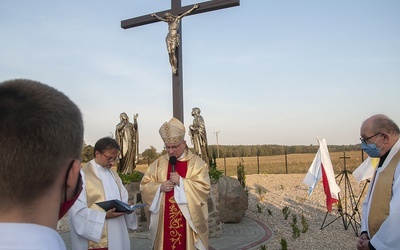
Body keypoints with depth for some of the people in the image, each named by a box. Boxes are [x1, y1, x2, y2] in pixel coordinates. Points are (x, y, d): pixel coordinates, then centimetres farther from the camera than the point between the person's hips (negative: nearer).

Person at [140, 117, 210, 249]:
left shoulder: (197, 163, -3)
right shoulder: (158, 163, 6)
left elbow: (204, 188, -11)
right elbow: (144, 185, 5)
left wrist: (181, 182, -19)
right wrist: (160, 187, -13)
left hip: (188, 218, -2)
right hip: (164, 219, 3)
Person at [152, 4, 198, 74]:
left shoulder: (177, 19, 2)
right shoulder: (169, 21, 12)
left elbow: (185, 13, 3)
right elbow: (160, 18, 29)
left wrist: (193, 8, 5)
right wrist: (155, 15, 43)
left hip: (174, 38, -3)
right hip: (168, 38, 4)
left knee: (173, 53, -16)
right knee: (170, 53, -8)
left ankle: (175, 68, -15)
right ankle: (173, 68, -8)